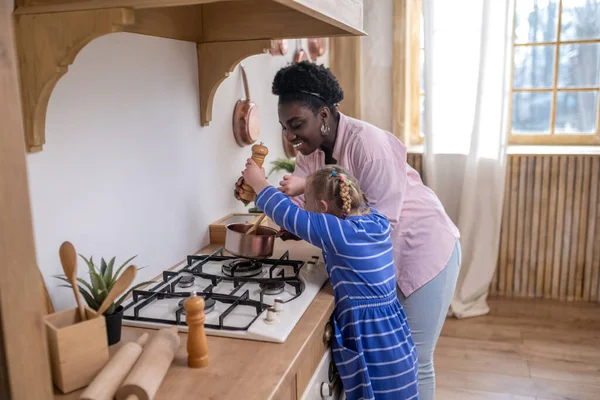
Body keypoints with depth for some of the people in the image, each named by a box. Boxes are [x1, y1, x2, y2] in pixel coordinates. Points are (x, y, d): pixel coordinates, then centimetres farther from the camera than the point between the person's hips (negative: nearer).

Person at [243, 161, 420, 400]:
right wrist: (308, 185, 21)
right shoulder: (376, 220, 1)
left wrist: (258, 182, -1)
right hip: (389, 329, 8)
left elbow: (288, 214, -14)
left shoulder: (339, 232, -21)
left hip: (370, 336, -8)